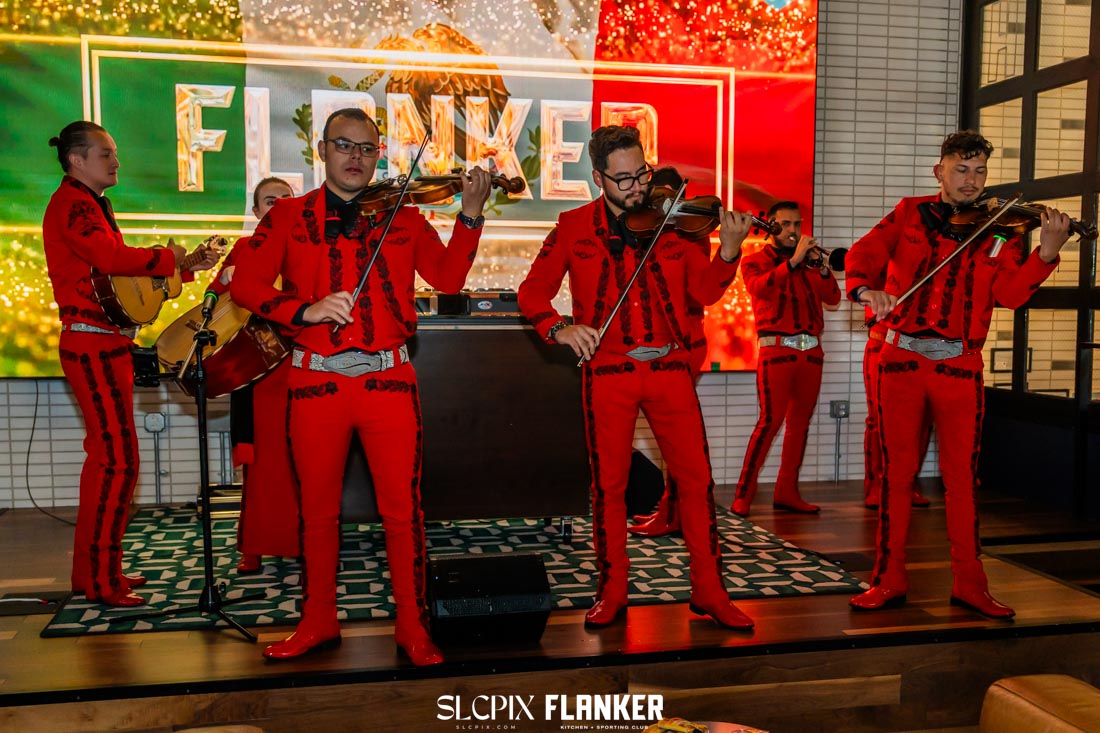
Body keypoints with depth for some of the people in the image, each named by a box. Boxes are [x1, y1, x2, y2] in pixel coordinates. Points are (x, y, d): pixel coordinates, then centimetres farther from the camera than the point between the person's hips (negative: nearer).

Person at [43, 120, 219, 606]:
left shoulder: (89, 204, 22)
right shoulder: (71, 203, -11)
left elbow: (116, 269, 19)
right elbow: (112, 258, -29)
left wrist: (188, 267, 13)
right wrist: (167, 257, -13)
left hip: (104, 344, 11)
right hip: (93, 344, -11)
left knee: (105, 456, 14)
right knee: (119, 460, -10)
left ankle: (93, 570, 23)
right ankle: (101, 581, -3)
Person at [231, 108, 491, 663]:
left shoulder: (403, 218, 10)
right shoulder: (289, 216, 8)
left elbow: (448, 278, 0)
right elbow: (245, 284, -2)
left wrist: (470, 216, -11)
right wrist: (305, 310, -18)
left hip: (389, 381, 0)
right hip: (316, 382, 1)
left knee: (402, 508, 0)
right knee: (317, 508, 11)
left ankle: (412, 624, 14)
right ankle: (318, 620, 28)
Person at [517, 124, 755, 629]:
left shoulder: (671, 222, 7)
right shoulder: (574, 228, 5)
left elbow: (703, 291, 3)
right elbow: (532, 291, 4)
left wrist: (728, 252, -15)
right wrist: (558, 328, -14)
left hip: (669, 369, 1)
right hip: (607, 371, -1)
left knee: (696, 477, 0)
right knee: (609, 483, 5)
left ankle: (709, 591, 13)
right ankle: (612, 592, 21)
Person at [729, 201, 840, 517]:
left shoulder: (808, 264, 21)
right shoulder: (756, 260, 8)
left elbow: (833, 298, 9)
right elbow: (760, 288, -13)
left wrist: (820, 265, -5)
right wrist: (794, 260, -16)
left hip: (811, 350, 5)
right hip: (777, 350, -5)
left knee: (800, 422, 5)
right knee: (771, 420, -13)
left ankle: (786, 491, 11)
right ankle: (743, 495, -10)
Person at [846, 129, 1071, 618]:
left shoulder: (998, 229, 8)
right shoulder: (910, 213, 9)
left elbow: (1011, 293, -4)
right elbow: (865, 253, -5)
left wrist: (1047, 252, -21)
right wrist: (867, 288, -26)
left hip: (959, 366, 0)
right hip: (901, 359, 0)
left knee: (961, 475, 3)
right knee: (898, 471, 4)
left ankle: (969, 583, 15)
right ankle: (890, 579, 14)